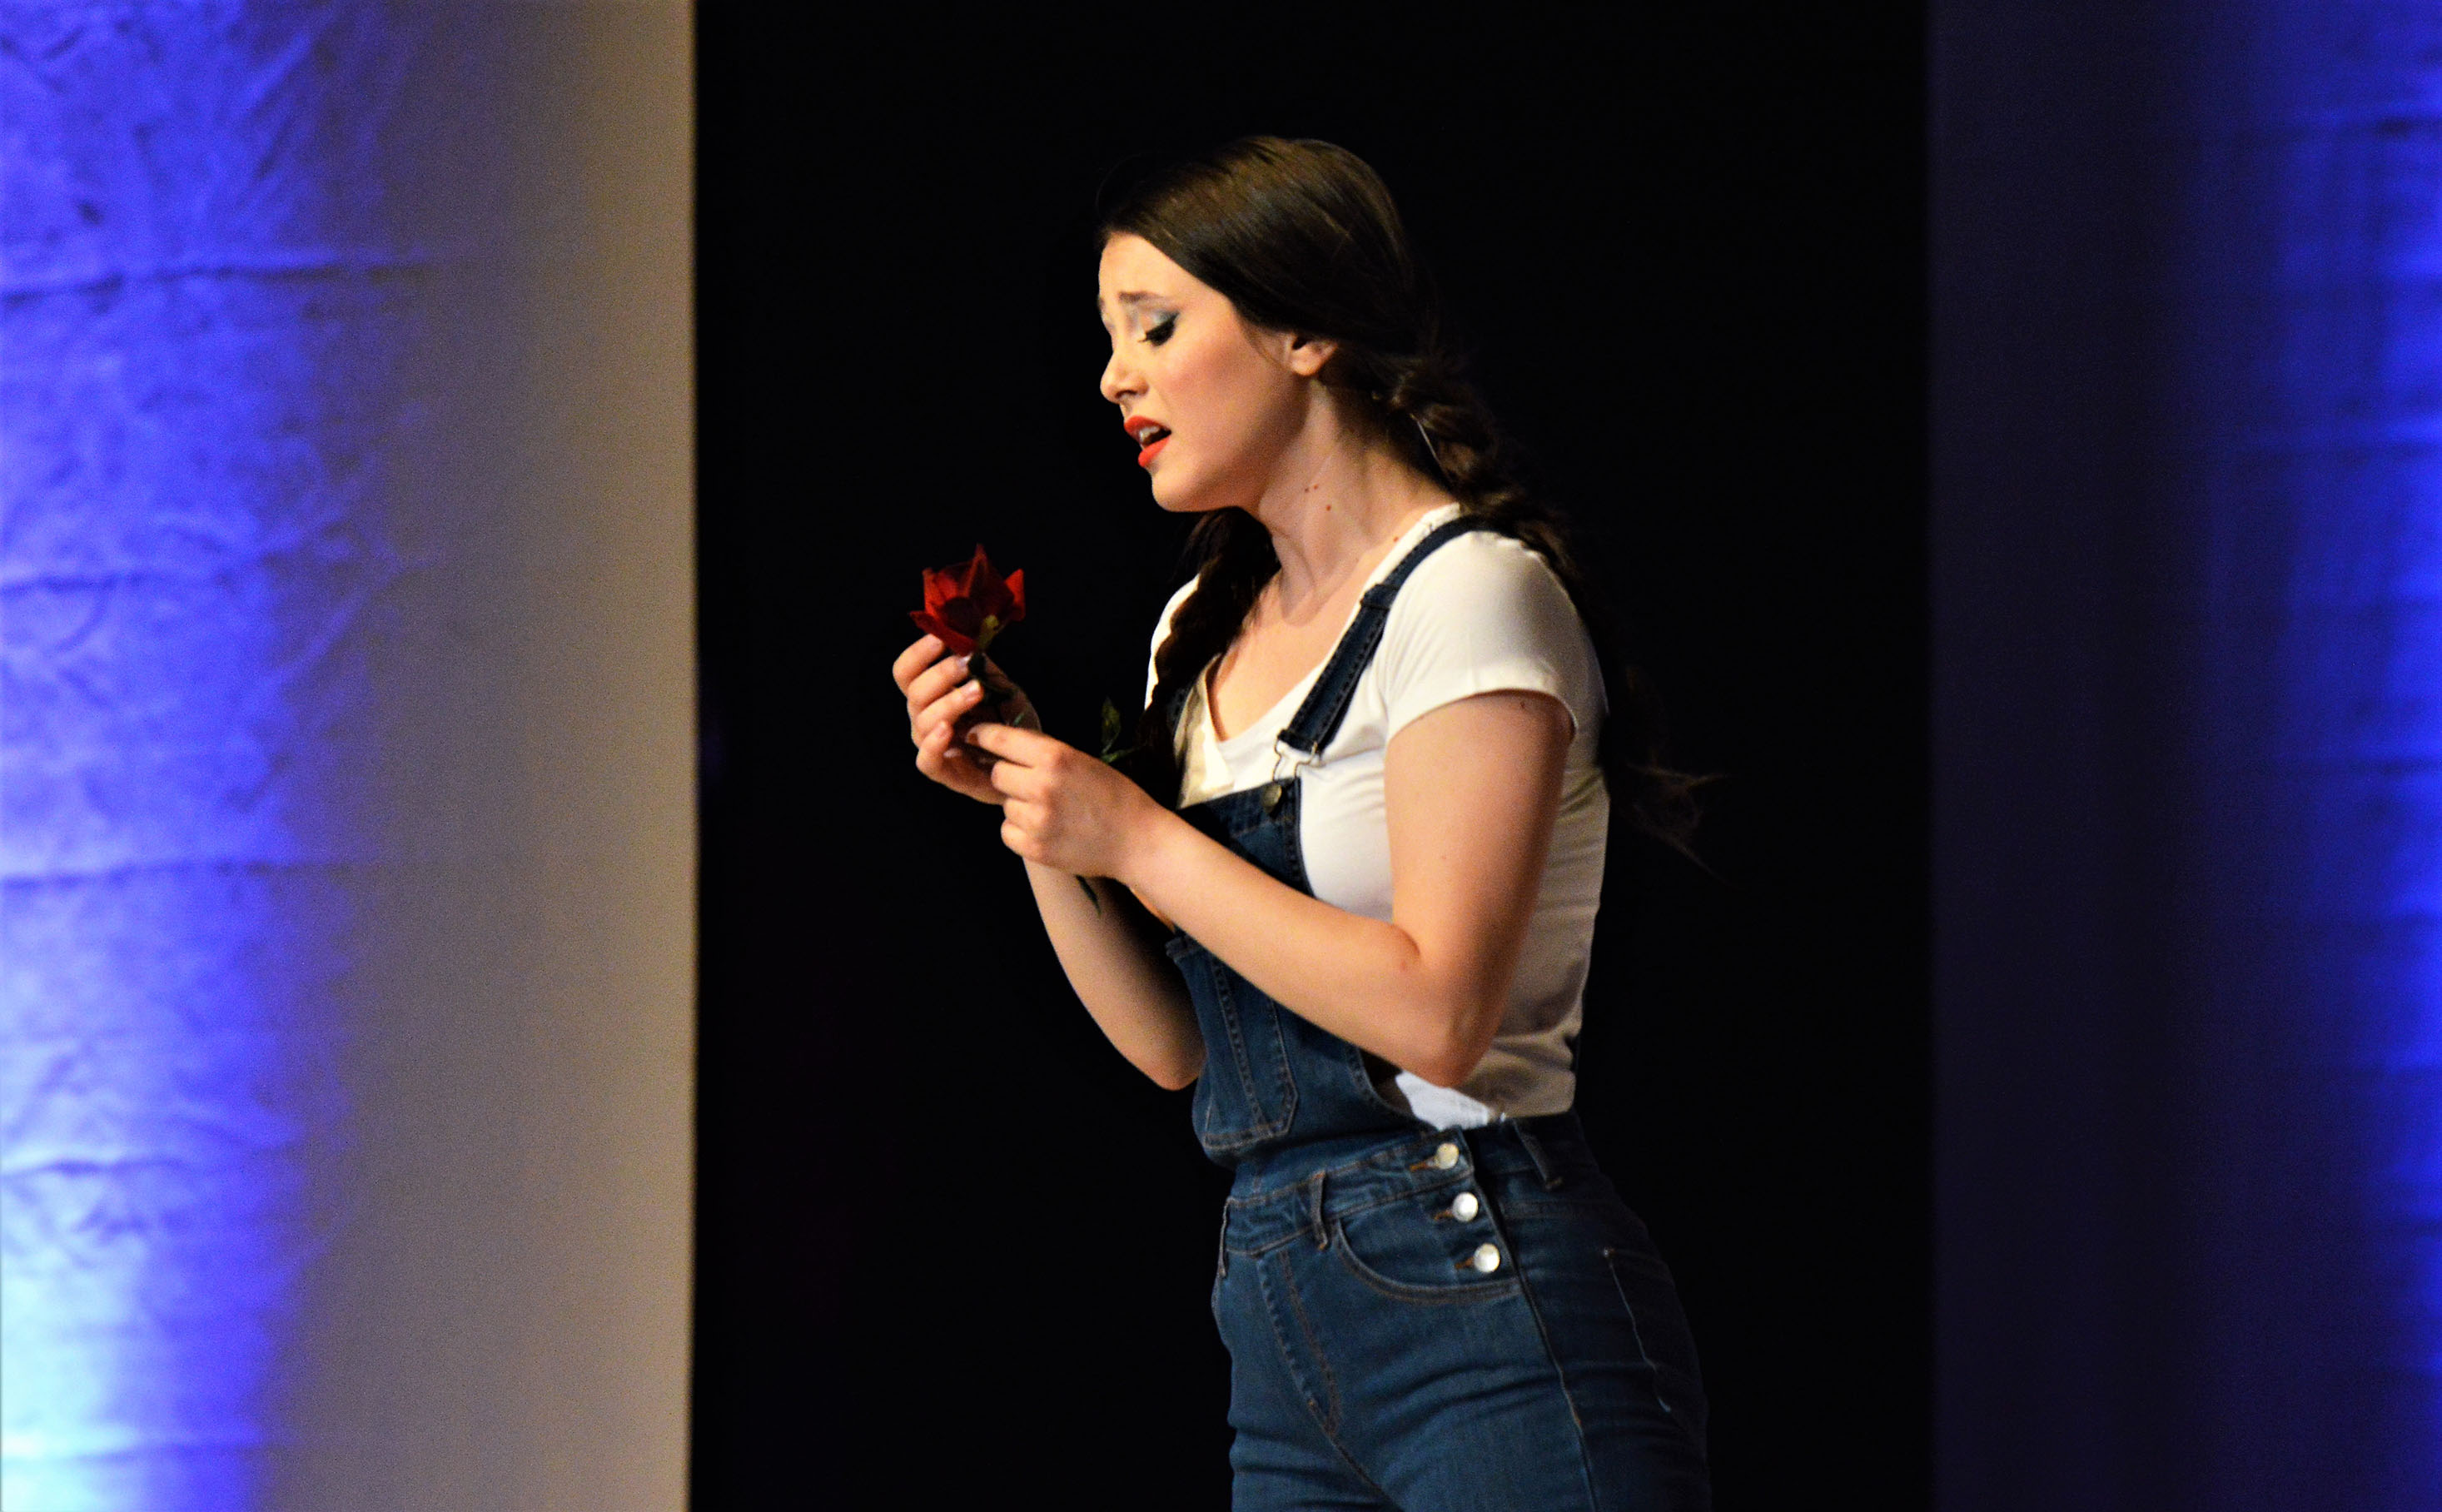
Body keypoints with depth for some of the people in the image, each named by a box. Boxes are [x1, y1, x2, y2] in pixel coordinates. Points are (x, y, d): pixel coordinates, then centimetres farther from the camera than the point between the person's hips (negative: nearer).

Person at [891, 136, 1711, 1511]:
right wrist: (1026, 801, 3)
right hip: (1280, 1325, 8)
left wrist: (1137, 842, -13)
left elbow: (1435, 1014, -18)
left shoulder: (1469, 597, -8)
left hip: (1487, 1308, -8)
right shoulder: (1203, 632, 16)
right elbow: (1176, 1041, 15)